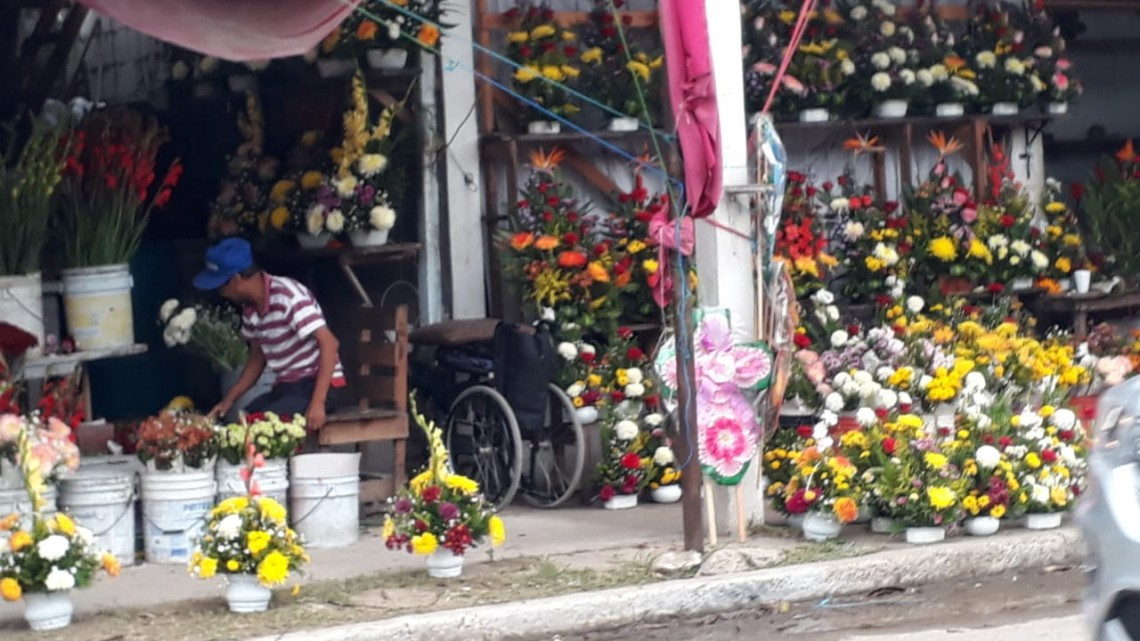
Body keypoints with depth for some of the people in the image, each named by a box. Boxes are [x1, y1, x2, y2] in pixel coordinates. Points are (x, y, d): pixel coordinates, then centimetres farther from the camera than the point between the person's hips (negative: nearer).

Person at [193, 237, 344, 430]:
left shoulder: (288, 297, -22)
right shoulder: (250, 308, 5)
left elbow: (329, 343, -25)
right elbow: (258, 357, 18)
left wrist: (317, 403, -30)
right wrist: (229, 400, 7)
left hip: (316, 385, -8)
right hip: (286, 386, 9)